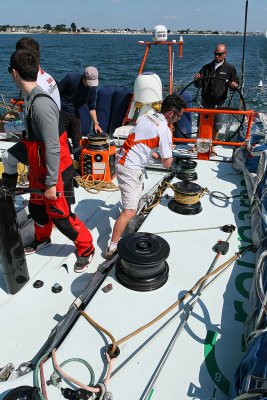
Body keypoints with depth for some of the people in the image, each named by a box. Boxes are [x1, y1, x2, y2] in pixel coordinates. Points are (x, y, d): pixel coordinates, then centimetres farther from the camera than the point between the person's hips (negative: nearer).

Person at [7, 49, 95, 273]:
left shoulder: (41, 104, -27)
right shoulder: (33, 99, 3)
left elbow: (53, 148, -26)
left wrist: (51, 183, -21)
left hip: (53, 174, -9)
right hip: (40, 171, 9)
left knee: (60, 216, 3)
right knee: (37, 208, 24)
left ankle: (86, 249, 24)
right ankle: (42, 239, 50)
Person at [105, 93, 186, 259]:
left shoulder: (145, 117, 8)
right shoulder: (164, 130, -15)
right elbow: (167, 164, -10)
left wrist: (157, 155, 23)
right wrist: (170, 152, 9)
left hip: (123, 159, 10)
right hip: (131, 169, -10)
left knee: (138, 189, 36)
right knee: (130, 211, -12)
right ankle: (112, 247, -12)